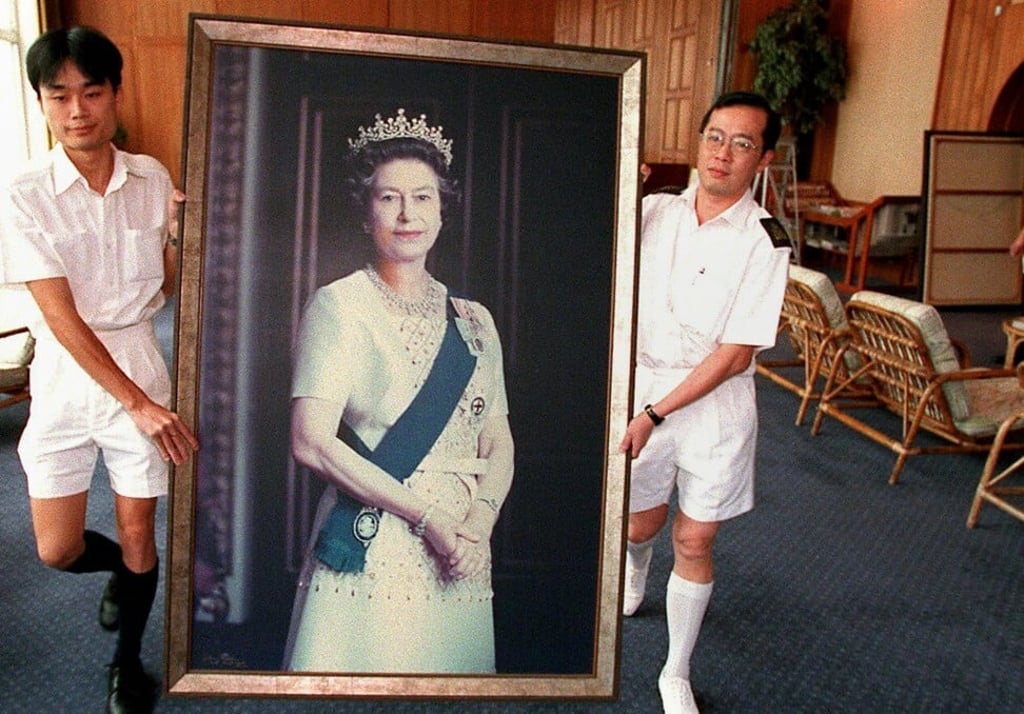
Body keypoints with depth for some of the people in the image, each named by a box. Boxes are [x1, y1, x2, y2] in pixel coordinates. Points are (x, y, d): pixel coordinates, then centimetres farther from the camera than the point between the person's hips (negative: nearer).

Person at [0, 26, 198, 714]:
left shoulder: (152, 179, -2)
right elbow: (62, 316, -16)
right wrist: (137, 403, -22)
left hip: (141, 367, 1)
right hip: (65, 379, -1)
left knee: (139, 535, 10)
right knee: (58, 551, 7)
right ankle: (122, 567, 43)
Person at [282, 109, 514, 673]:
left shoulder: (473, 319, 11)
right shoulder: (338, 306, -4)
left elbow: (498, 442, 10)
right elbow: (312, 442, -13)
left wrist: (481, 515, -10)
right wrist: (425, 512, -15)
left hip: (461, 560, 5)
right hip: (372, 555, -4)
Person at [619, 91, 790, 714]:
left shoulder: (764, 242, -12)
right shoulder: (653, 212, -2)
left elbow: (736, 354, -15)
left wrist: (655, 415, -17)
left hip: (715, 400, -2)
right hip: (642, 381, 2)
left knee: (694, 543, 6)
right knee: (643, 521, 16)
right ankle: (635, 573, 55)